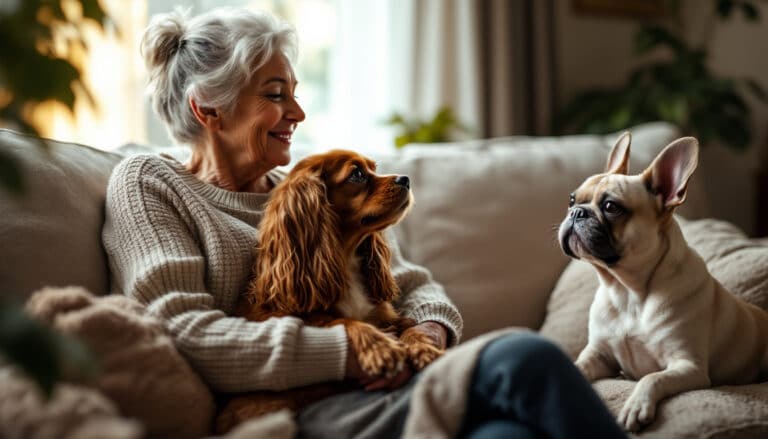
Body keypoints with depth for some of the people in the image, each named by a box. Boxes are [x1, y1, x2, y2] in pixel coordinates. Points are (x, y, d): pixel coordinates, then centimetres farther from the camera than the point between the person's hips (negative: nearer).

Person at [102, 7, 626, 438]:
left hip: (388, 387, 6)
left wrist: (432, 331, -4)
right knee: (523, 360, -31)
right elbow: (181, 334, -7)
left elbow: (413, 283, 22)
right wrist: (343, 351, -15)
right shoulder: (147, 182, 9)